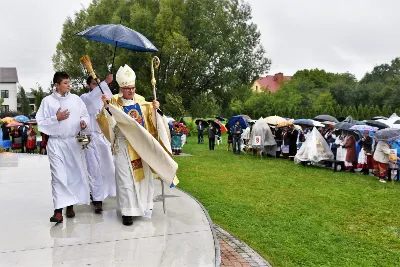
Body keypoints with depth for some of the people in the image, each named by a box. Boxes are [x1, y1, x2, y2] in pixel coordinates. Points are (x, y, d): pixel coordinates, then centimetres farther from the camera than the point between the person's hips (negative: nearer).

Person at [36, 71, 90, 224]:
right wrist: (56, 118, -13)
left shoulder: (76, 99, 5)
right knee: (58, 175, -6)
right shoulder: (47, 101, -1)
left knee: (75, 173, 8)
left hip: (73, 141, 3)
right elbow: (41, 122, -1)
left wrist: (84, 122, -10)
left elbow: (85, 115, 11)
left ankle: (70, 205, 23)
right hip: (56, 143, -3)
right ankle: (58, 210, -5)